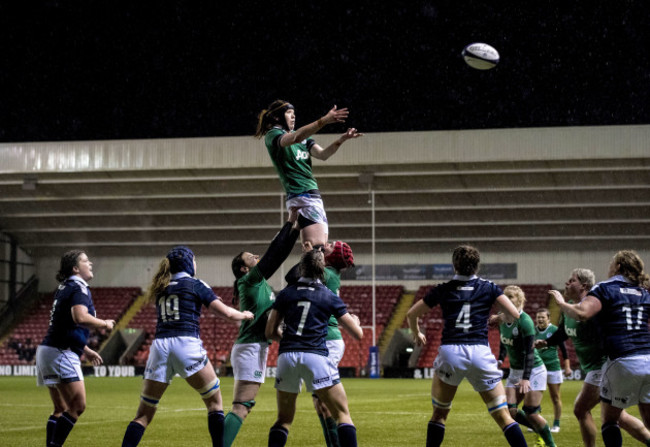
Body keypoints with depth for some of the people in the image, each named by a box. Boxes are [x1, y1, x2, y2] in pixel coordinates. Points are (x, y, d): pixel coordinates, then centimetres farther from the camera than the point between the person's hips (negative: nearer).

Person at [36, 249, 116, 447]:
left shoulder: (64, 288, 19)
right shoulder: (79, 289, -10)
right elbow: (80, 317, -29)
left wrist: (86, 350, 32)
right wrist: (105, 324, -12)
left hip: (47, 349, 10)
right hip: (62, 354, -10)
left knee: (61, 409, 13)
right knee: (77, 407, -10)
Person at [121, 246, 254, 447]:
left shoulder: (160, 288, 20)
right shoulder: (196, 285, 6)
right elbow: (227, 313, 5)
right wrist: (246, 315, 23)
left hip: (160, 346, 4)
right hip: (186, 344, -4)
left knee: (144, 414, 5)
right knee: (214, 401, 11)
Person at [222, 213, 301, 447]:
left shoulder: (260, 283, 17)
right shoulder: (250, 281, -7)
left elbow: (279, 255, 19)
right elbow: (273, 253, -11)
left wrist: (295, 229, 13)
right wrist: (290, 223, -7)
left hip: (256, 349, 10)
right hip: (251, 349, -10)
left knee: (242, 406, 9)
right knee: (241, 407, -16)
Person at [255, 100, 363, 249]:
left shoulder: (304, 137, 23)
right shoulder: (272, 135, -3)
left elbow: (322, 154, 9)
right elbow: (295, 138, -24)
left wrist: (341, 140, -9)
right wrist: (324, 120, -33)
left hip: (314, 195, 9)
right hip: (301, 196, -9)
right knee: (316, 248, -23)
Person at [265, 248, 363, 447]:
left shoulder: (286, 294, 13)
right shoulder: (329, 297, 9)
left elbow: (270, 332, 14)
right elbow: (358, 334, 10)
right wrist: (355, 320, 33)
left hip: (287, 356, 3)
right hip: (316, 356, -3)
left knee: (283, 419, 14)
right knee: (343, 415, 2)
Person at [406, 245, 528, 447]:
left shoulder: (443, 290, 11)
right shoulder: (489, 287, 10)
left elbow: (411, 314, 17)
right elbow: (514, 314, 1)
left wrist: (417, 334, 36)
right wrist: (504, 318, 25)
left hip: (450, 351, 0)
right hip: (480, 353, 0)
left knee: (439, 413, 17)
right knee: (503, 415, 3)